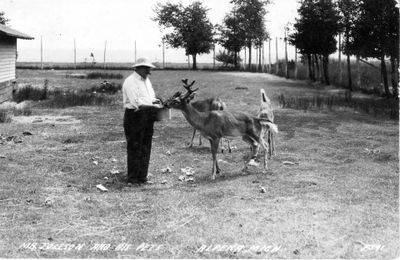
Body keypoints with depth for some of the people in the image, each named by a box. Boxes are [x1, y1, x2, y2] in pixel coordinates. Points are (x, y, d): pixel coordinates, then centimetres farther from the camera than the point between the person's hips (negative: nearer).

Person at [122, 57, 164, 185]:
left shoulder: (146, 80, 16)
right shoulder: (130, 82, -13)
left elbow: (151, 97, 21)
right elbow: (137, 103, -21)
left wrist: (156, 101, -1)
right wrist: (154, 106, -21)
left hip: (147, 117, 8)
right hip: (134, 116, -8)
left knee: (145, 148, 11)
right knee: (135, 148, -2)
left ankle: (142, 177, 21)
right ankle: (133, 178, 7)